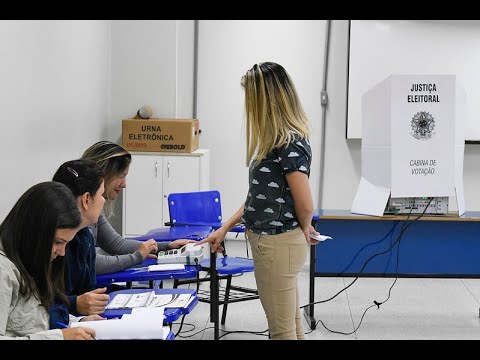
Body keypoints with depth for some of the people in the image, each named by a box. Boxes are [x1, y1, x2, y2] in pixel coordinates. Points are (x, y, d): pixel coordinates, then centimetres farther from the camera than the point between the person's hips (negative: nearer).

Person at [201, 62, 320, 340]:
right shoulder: (276, 139, 9)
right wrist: (225, 229, 17)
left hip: (278, 244, -10)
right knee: (291, 323, 17)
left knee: (282, 327, 1)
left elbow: (305, 206, -19)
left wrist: (304, 230, 2)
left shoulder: (290, 144, -20)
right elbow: (260, 194, 17)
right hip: (276, 242, 10)